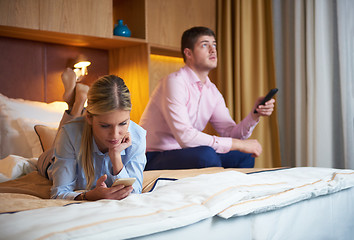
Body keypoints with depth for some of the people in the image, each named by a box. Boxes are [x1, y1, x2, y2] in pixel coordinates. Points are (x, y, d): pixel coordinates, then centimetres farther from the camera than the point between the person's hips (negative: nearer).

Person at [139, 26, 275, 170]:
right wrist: (239, 144, -23)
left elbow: (230, 133, 6)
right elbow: (185, 137, -28)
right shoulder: (174, 83, -18)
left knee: (243, 156, 2)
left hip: (185, 156, 8)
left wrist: (255, 115, -14)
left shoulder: (212, 91, 8)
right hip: (154, 160, -8)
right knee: (207, 155, -33)